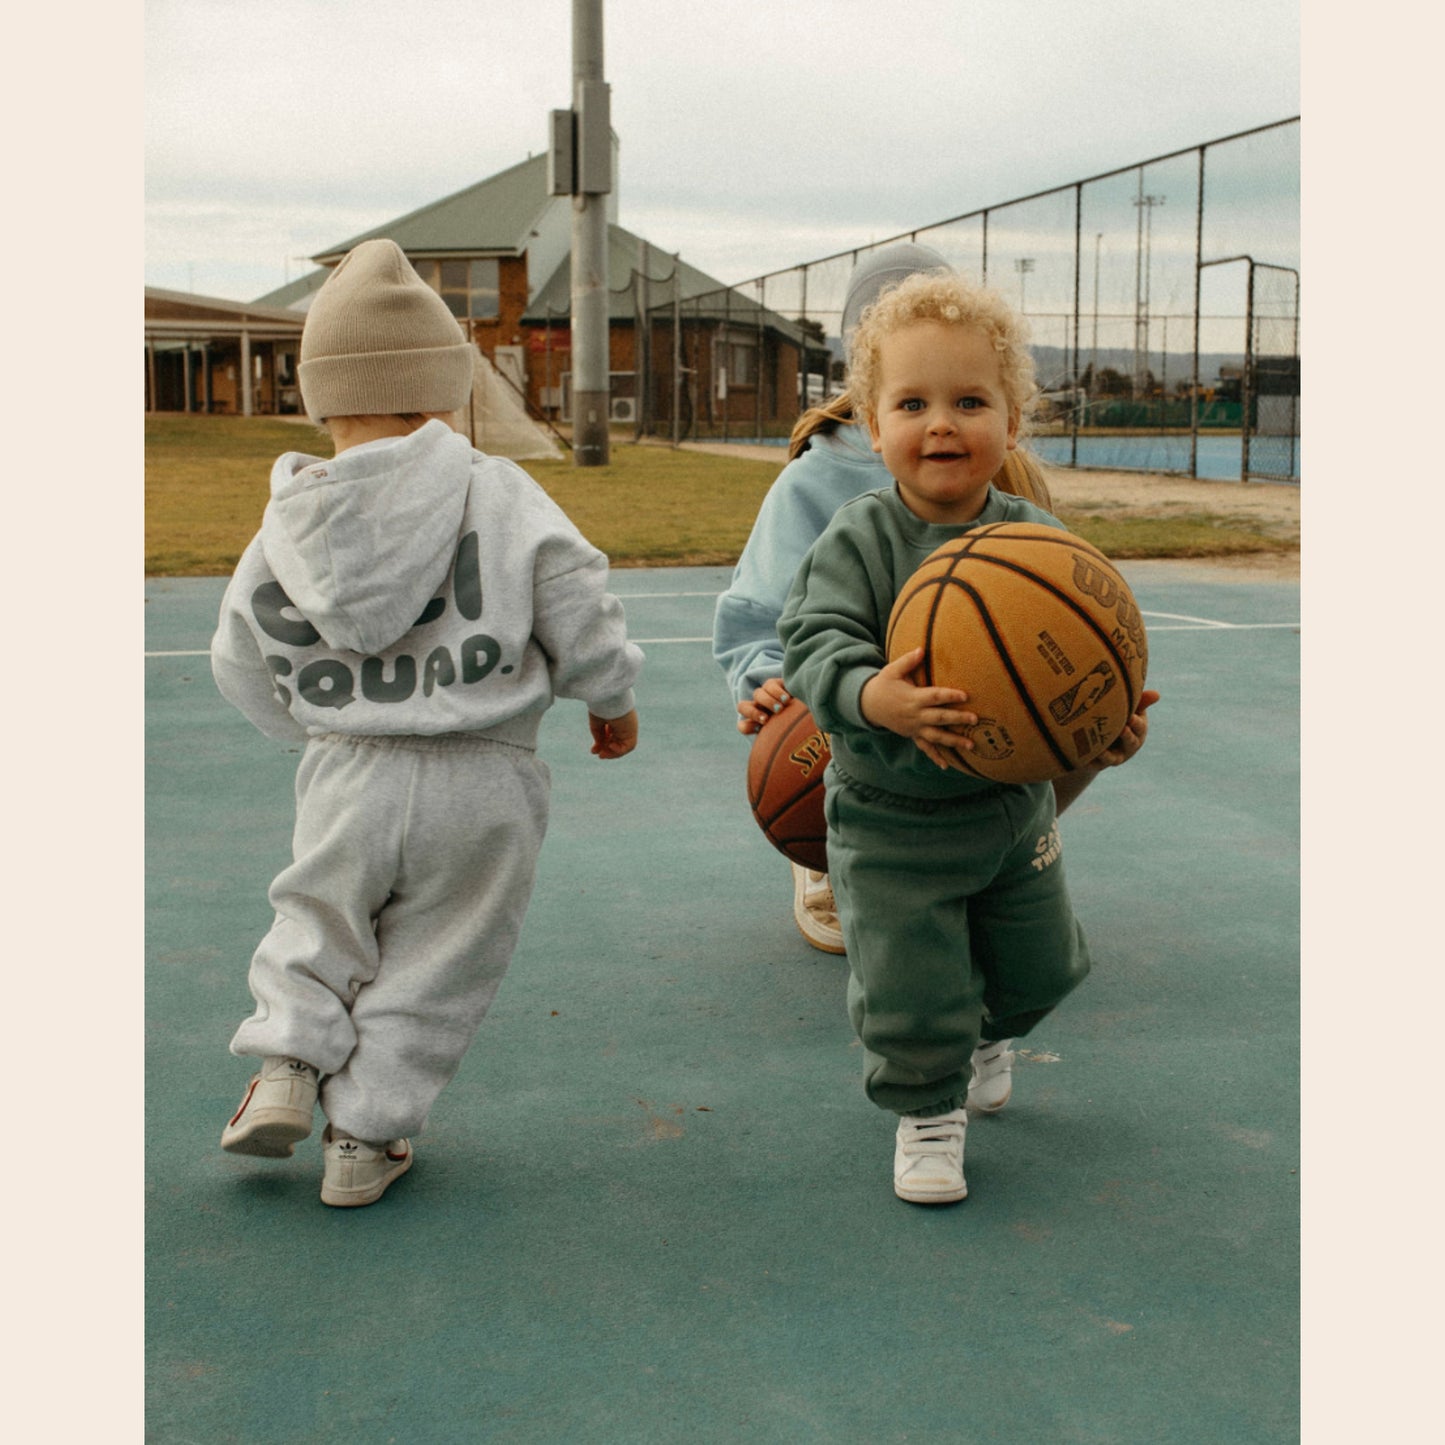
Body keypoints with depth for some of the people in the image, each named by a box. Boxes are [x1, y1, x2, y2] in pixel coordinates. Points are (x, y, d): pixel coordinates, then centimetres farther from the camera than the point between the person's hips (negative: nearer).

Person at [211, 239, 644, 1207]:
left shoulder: (286, 527, 0)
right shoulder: (502, 495, -9)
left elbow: (242, 666, 12)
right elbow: (582, 616, -6)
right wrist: (614, 703, 14)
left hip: (347, 776, 2)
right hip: (484, 784, -2)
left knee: (321, 920, 27)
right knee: (435, 964, 13)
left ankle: (288, 1063, 12)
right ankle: (366, 1135, 16)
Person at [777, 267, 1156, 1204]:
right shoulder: (858, 541, -16)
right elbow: (816, 641, -23)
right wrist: (871, 696, -43)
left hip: (1015, 806, 4)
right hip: (892, 819, -4)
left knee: (1041, 965, 21)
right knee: (908, 986, 1)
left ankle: (987, 1033, 54)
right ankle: (928, 1111, 27)